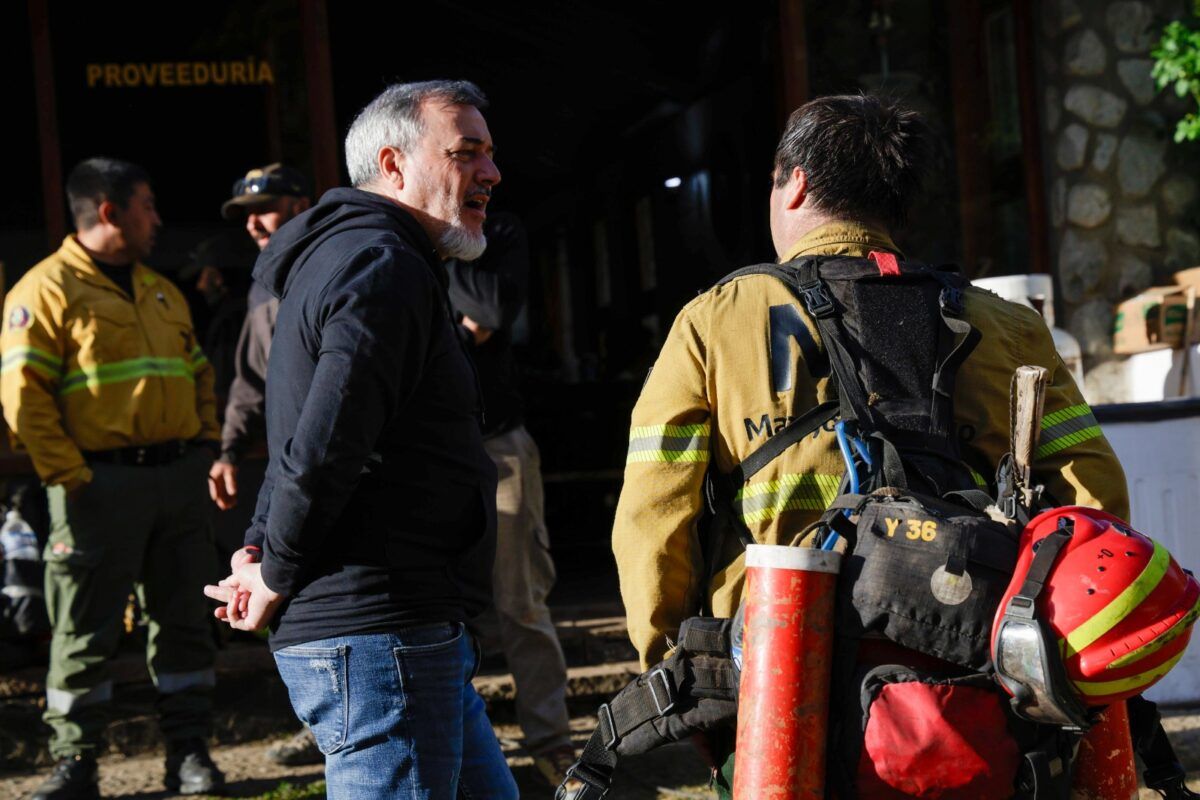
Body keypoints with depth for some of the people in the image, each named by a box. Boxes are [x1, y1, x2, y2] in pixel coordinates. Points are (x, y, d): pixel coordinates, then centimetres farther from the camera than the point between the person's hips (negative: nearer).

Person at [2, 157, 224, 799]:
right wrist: (70, 476, -15)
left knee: (183, 619, 8)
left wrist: (205, 446, 10)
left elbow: (199, 373, 24)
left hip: (178, 478, 6)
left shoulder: (161, 291, 19)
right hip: (101, 482, -6)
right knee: (86, 630, 0)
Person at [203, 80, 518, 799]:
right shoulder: (385, 268, -15)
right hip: (379, 638, -11)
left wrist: (260, 548, 12)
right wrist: (275, 578, -11)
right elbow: (322, 454, -25)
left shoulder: (346, 257, 21)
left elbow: (309, 447, 25)